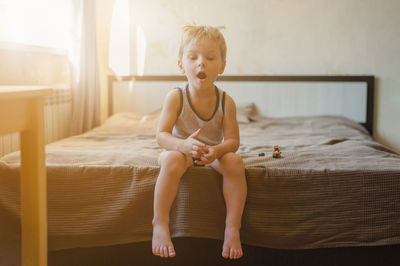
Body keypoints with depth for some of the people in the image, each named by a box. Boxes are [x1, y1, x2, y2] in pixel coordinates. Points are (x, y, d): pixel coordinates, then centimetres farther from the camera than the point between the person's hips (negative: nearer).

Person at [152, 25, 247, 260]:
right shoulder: (175, 97, -14)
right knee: (172, 159, -36)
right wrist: (183, 145, -40)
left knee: (235, 161, -29)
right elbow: (162, 135, -18)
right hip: (181, 150, -1)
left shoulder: (226, 102, -11)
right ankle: (160, 225, -25)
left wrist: (217, 150, -36)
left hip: (214, 152, 2)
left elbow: (232, 140, -12)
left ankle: (233, 228, -20)